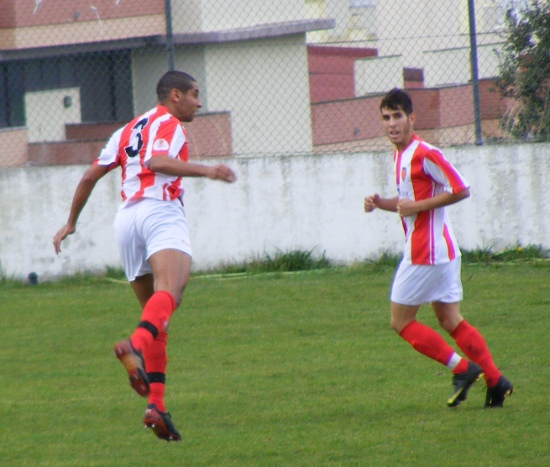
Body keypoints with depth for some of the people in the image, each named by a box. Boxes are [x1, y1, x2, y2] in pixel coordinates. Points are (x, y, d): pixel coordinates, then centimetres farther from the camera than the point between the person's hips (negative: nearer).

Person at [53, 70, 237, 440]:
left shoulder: (128, 131, 29)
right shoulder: (169, 124, 6)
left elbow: (90, 177, 30)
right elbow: (157, 161, -14)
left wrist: (71, 223, 38)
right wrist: (206, 171, -21)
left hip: (126, 217, 8)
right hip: (160, 210, -8)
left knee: (155, 312, 12)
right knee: (171, 290, -29)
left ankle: (156, 405, 0)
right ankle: (136, 347, -60)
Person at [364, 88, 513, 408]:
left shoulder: (424, 154, -15)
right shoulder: (401, 155, 14)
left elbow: (461, 190, -19)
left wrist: (417, 206, -19)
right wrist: (381, 203, 8)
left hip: (425, 253, -10)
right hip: (444, 251, 10)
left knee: (401, 322, -2)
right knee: (451, 321, 9)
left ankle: (462, 369, -2)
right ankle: (495, 381, 6)